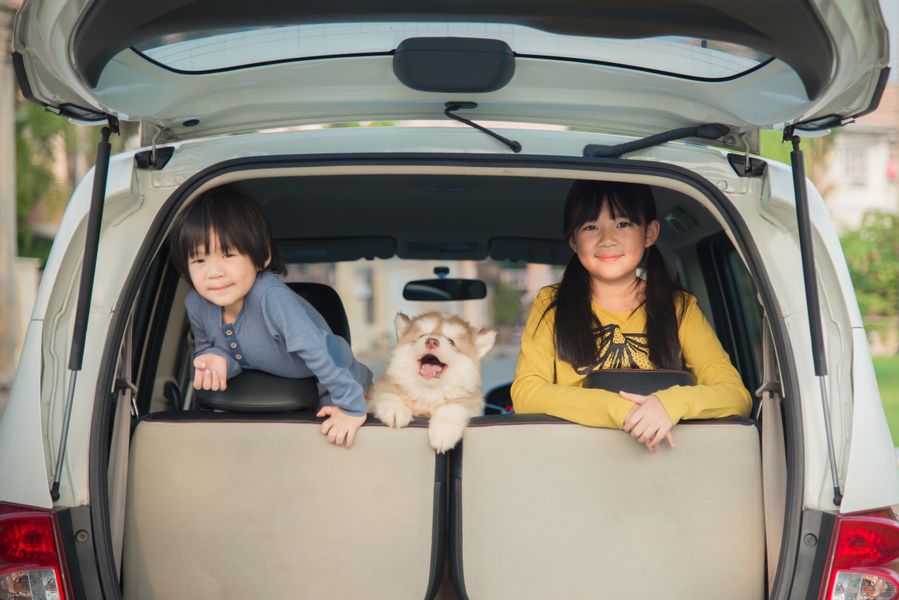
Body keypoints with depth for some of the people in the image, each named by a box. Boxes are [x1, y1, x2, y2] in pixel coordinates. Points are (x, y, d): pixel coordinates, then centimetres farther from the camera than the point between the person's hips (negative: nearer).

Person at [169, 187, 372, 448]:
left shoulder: (270, 296, -42)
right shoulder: (196, 304, -21)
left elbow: (319, 348, -42)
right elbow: (205, 347, 0)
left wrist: (351, 408, -41)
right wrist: (214, 358, -23)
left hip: (329, 389, -6)